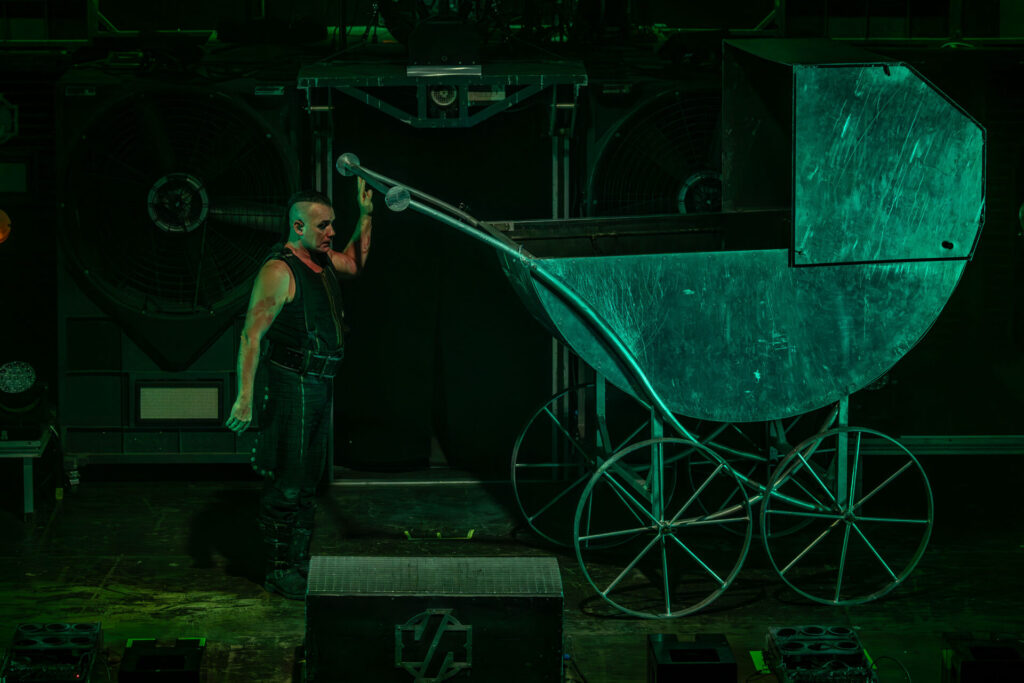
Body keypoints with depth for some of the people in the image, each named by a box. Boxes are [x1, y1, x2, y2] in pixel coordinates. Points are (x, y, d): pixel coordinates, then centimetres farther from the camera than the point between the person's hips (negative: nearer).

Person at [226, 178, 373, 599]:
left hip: (321, 385, 9)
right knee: (286, 482, -5)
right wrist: (245, 397, -22)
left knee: (309, 479, 15)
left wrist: (365, 215, 21)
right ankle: (278, 571, 2)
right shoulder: (278, 271, -16)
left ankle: (299, 562, 24)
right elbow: (252, 334, -18)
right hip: (292, 383, -9)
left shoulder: (323, 260, 11)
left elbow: (355, 263, 34)